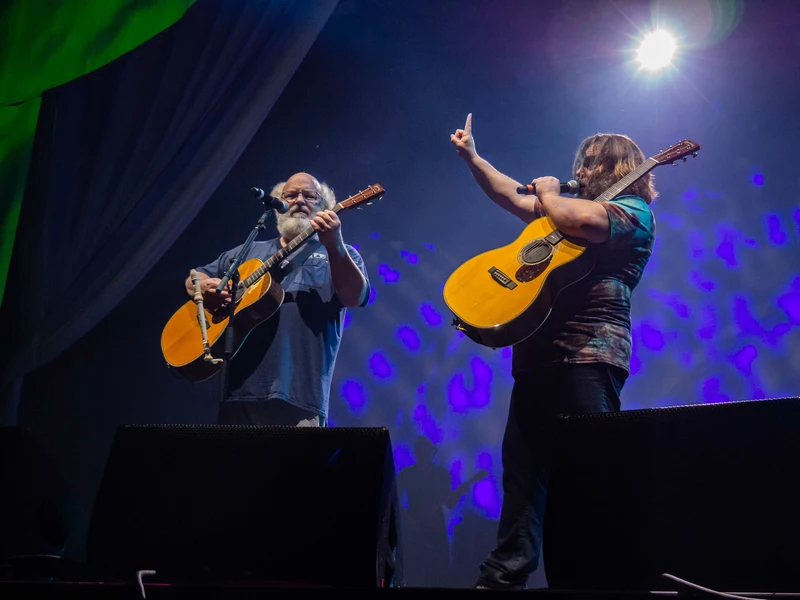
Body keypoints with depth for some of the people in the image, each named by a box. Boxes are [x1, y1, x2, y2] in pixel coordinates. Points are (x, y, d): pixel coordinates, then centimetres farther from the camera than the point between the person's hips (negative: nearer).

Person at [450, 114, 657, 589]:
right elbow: (513, 196, 29)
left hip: (588, 354, -9)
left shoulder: (633, 209, 1)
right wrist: (472, 156, 25)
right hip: (541, 352, 9)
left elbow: (585, 221, -19)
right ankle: (504, 575, 11)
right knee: (522, 465, 6)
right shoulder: (572, 207, 27)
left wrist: (547, 195, 0)